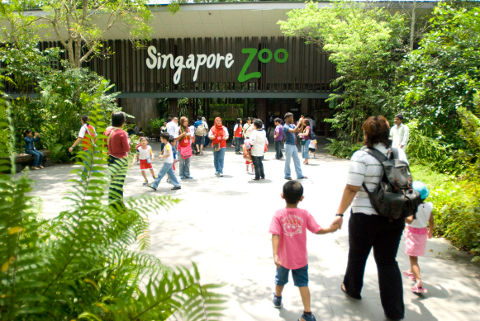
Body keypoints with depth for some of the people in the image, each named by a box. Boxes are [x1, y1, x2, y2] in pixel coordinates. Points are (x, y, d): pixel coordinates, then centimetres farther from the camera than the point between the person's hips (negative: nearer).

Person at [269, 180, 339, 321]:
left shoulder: (278, 215, -18)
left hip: (283, 258, 0)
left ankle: (277, 299, 49)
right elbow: (317, 230, -8)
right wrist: (330, 229, 9)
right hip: (301, 259, 0)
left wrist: (275, 255, -27)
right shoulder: (305, 214, -13)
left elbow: (275, 235, -25)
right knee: (303, 284, 10)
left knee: (280, 280, 24)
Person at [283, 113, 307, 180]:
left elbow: (299, 130, 10)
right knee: (288, 161, 2)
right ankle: (287, 175, 12)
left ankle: (299, 175, 14)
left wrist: (302, 123, -2)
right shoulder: (285, 127, -15)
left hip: (294, 145, 8)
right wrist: (299, 123, -23)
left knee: (297, 160, 9)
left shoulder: (292, 125, 11)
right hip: (288, 145, -8)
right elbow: (294, 131, -28)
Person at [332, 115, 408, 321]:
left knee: (357, 256, 19)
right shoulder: (399, 153, 1)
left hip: (365, 217, -4)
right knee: (388, 261, 15)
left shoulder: (361, 156, -17)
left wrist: (340, 213, -12)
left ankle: (352, 289, 42)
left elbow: (351, 189, -19)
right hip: (394, 217, 5)